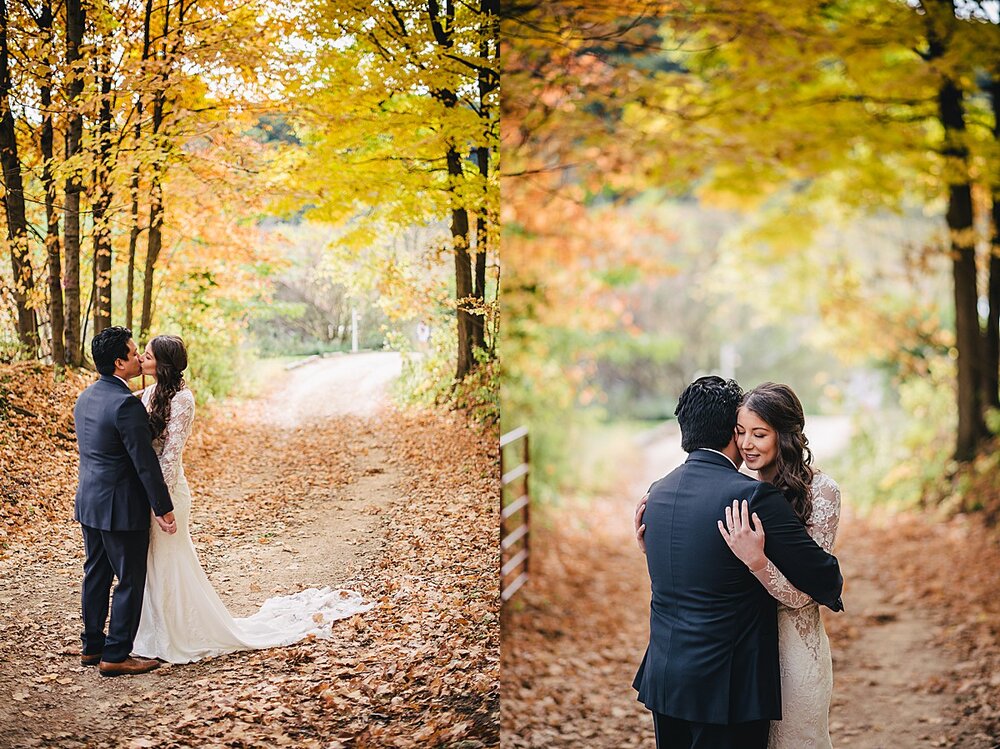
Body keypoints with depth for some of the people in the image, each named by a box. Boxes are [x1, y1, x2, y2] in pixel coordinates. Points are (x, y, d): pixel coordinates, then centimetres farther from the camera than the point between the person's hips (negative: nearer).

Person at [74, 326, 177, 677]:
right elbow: (145, 462, -21)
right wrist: (163, 509, -14)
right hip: (121, 507, -9)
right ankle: (115, 655, 7)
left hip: (89, 502, 9)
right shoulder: (125, 404, -22)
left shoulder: (85, 397, 7)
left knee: (96, 575, 17)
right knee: (130, 581, 2)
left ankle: (92, 647, 27)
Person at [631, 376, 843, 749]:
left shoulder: (657, 492, 5)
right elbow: (824, 579, -11)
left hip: (661, 678, 6)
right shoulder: (755, 496, -16)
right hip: (728, 688, -6)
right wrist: (832, 593, 10)